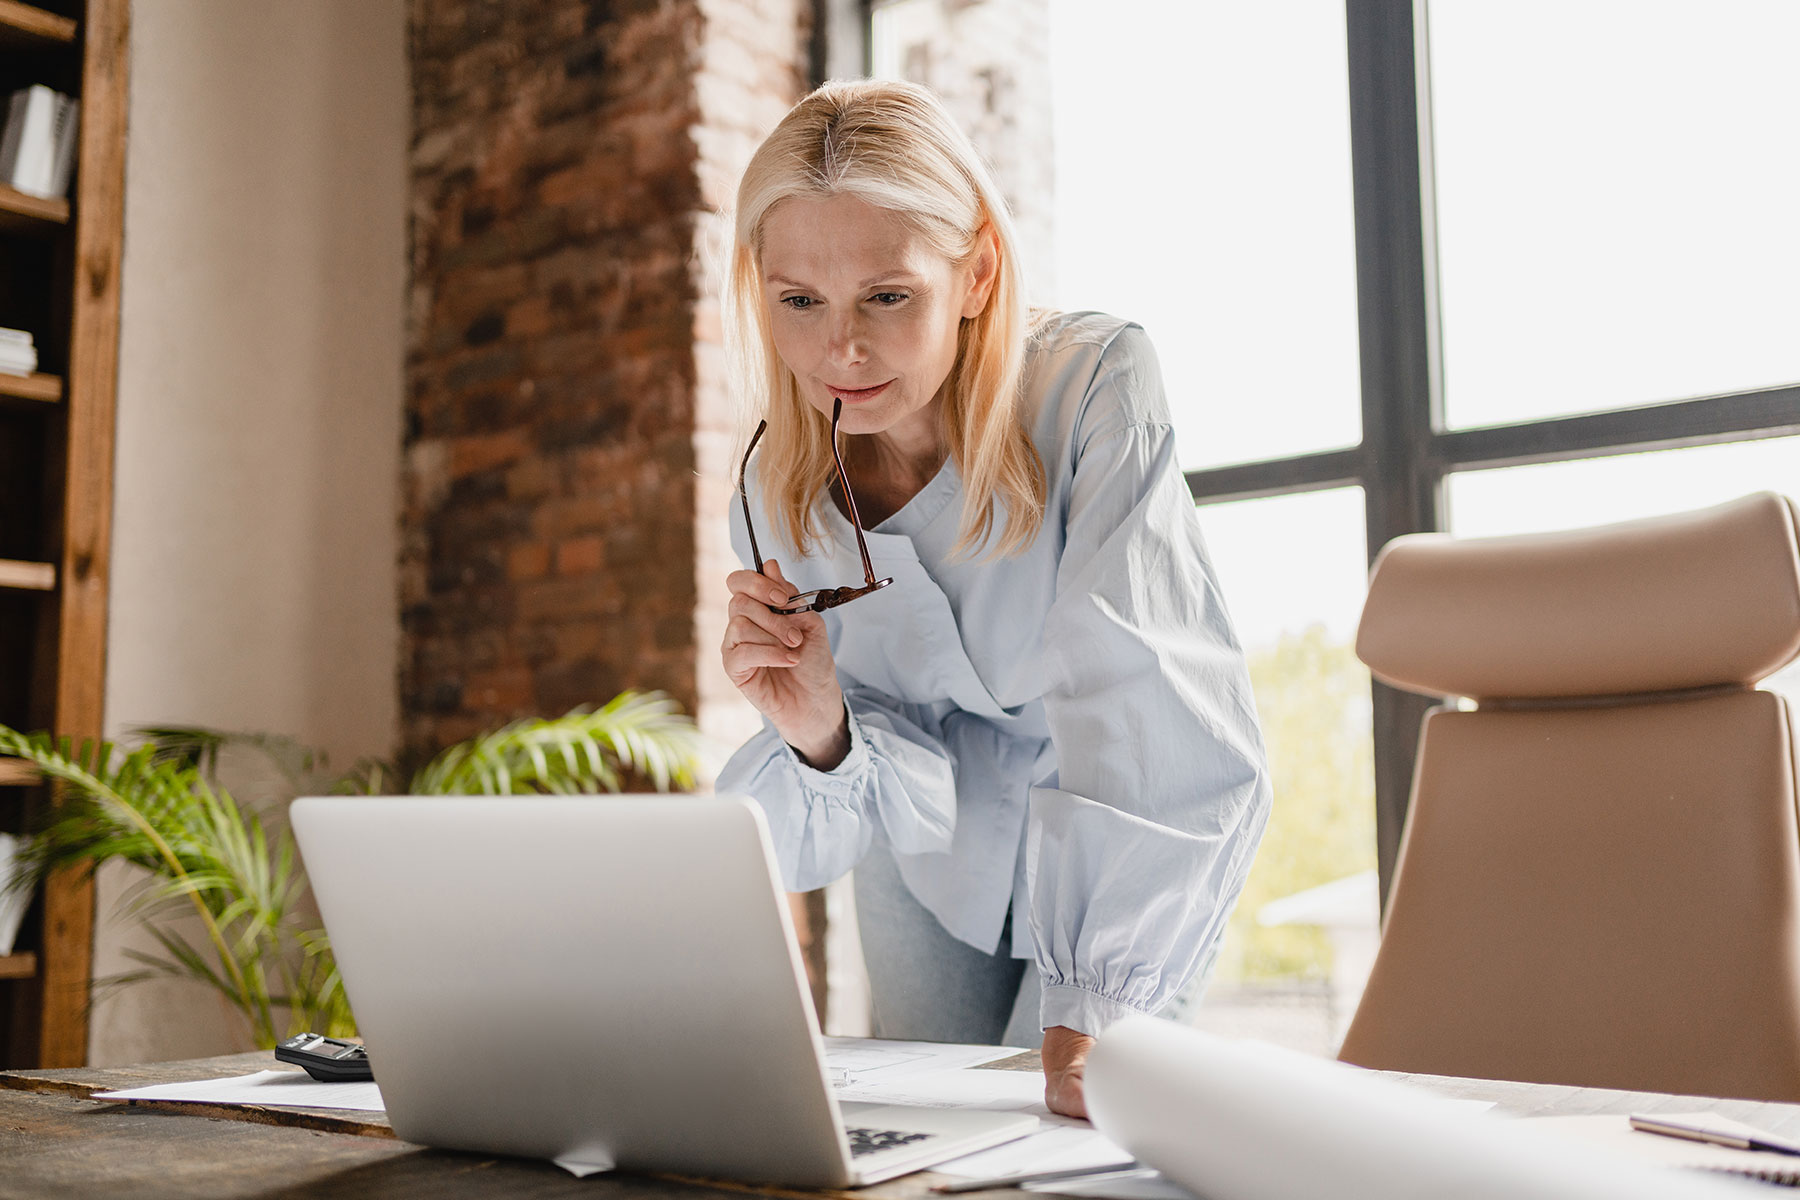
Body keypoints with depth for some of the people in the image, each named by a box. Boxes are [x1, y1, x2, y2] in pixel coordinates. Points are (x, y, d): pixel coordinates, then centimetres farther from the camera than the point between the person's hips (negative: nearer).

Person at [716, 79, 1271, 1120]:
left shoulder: (1096, 389, -31)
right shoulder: (777, 496, -18)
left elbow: (1142, 696, -39)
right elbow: (910, 783, -15)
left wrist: (1097, 1003, -47)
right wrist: (825, 735, -39)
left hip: (1140, 865, -3)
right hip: (939, 866, 3)